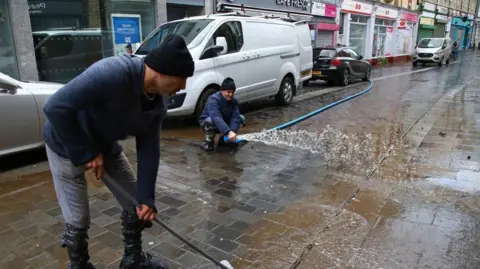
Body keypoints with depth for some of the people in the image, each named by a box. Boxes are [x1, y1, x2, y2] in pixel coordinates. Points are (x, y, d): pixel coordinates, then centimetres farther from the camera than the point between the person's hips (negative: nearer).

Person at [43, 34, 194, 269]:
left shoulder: (157, 103, -14)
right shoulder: (112, 73, -38)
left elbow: (149, 149, -8)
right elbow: (55, 107, -35)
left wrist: (146, 197, -9)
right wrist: (86, 153, -26)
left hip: (106, 145, 7)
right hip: (67, 147, -6)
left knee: (136, 204, 10)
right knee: (78, 221, -1)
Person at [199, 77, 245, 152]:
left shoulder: (234, 100, -10)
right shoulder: (213, 99, -29)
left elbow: (235, 116, -20)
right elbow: (216, 118, -44)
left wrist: (233, 131, -39)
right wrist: (228, 132, -55)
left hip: (224, 123, 6)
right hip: (207, 123, -6)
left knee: (241, 118, -10)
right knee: (210, 120, -39)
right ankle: (209, 141, -11)